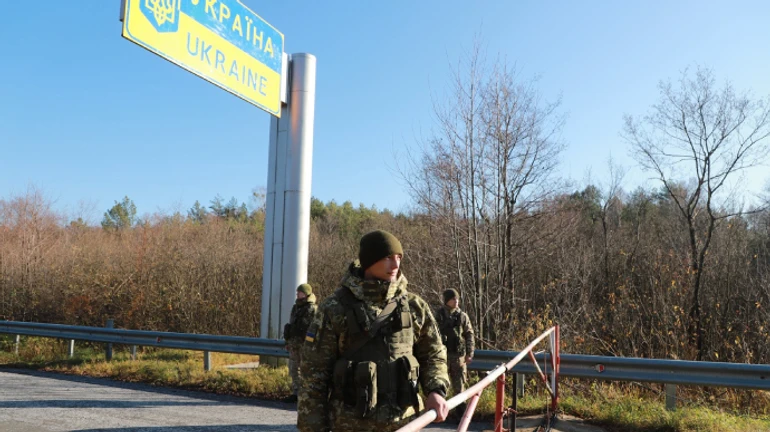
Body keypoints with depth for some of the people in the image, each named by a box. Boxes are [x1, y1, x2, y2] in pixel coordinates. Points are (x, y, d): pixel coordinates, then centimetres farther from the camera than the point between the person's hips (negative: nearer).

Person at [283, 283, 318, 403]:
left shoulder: (312, 309, -10)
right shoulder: (295, 307, 16)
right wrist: (288, 341, 19)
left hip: (304, 344, -8)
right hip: (293, 343, 8)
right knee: (293, 369, 11)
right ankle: (295, 393, 19)